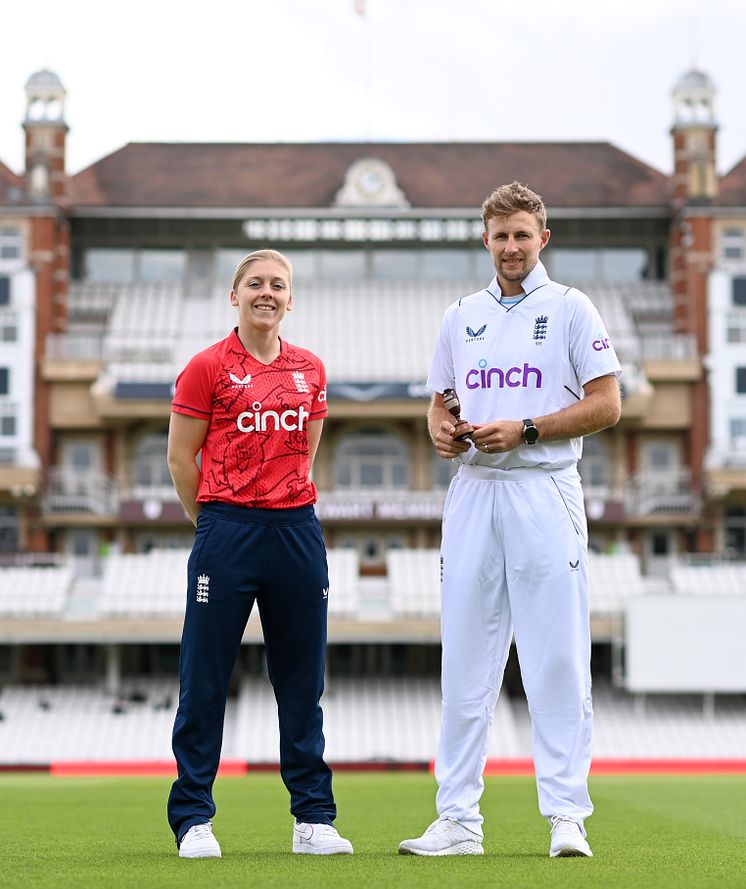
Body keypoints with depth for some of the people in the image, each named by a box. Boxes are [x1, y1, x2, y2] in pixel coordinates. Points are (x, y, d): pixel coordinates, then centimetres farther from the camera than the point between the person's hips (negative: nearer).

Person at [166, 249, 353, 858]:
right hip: (227, 531, -4)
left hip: (297, 531, 4)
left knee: (302, 679, 8)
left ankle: (314, 818, 14)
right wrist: (217, 526, 6)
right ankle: (193, 819, 7)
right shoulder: (208, 367, -1)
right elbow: (181, 456, 1)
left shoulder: (310, 370, 11)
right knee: (205, 677, -1)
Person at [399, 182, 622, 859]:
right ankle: (458, 820, 8)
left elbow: (607, 404, -3)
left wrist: (523, 431, -13)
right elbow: (440, 403, 22)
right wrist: (441, 432, -1)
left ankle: (567, 815, 0)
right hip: (473, 492, 4)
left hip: (544, 492, -4)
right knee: (464, 660, 4)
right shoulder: (462, 316, 16)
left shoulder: (571, 309, 2)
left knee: (557, 658, -5)